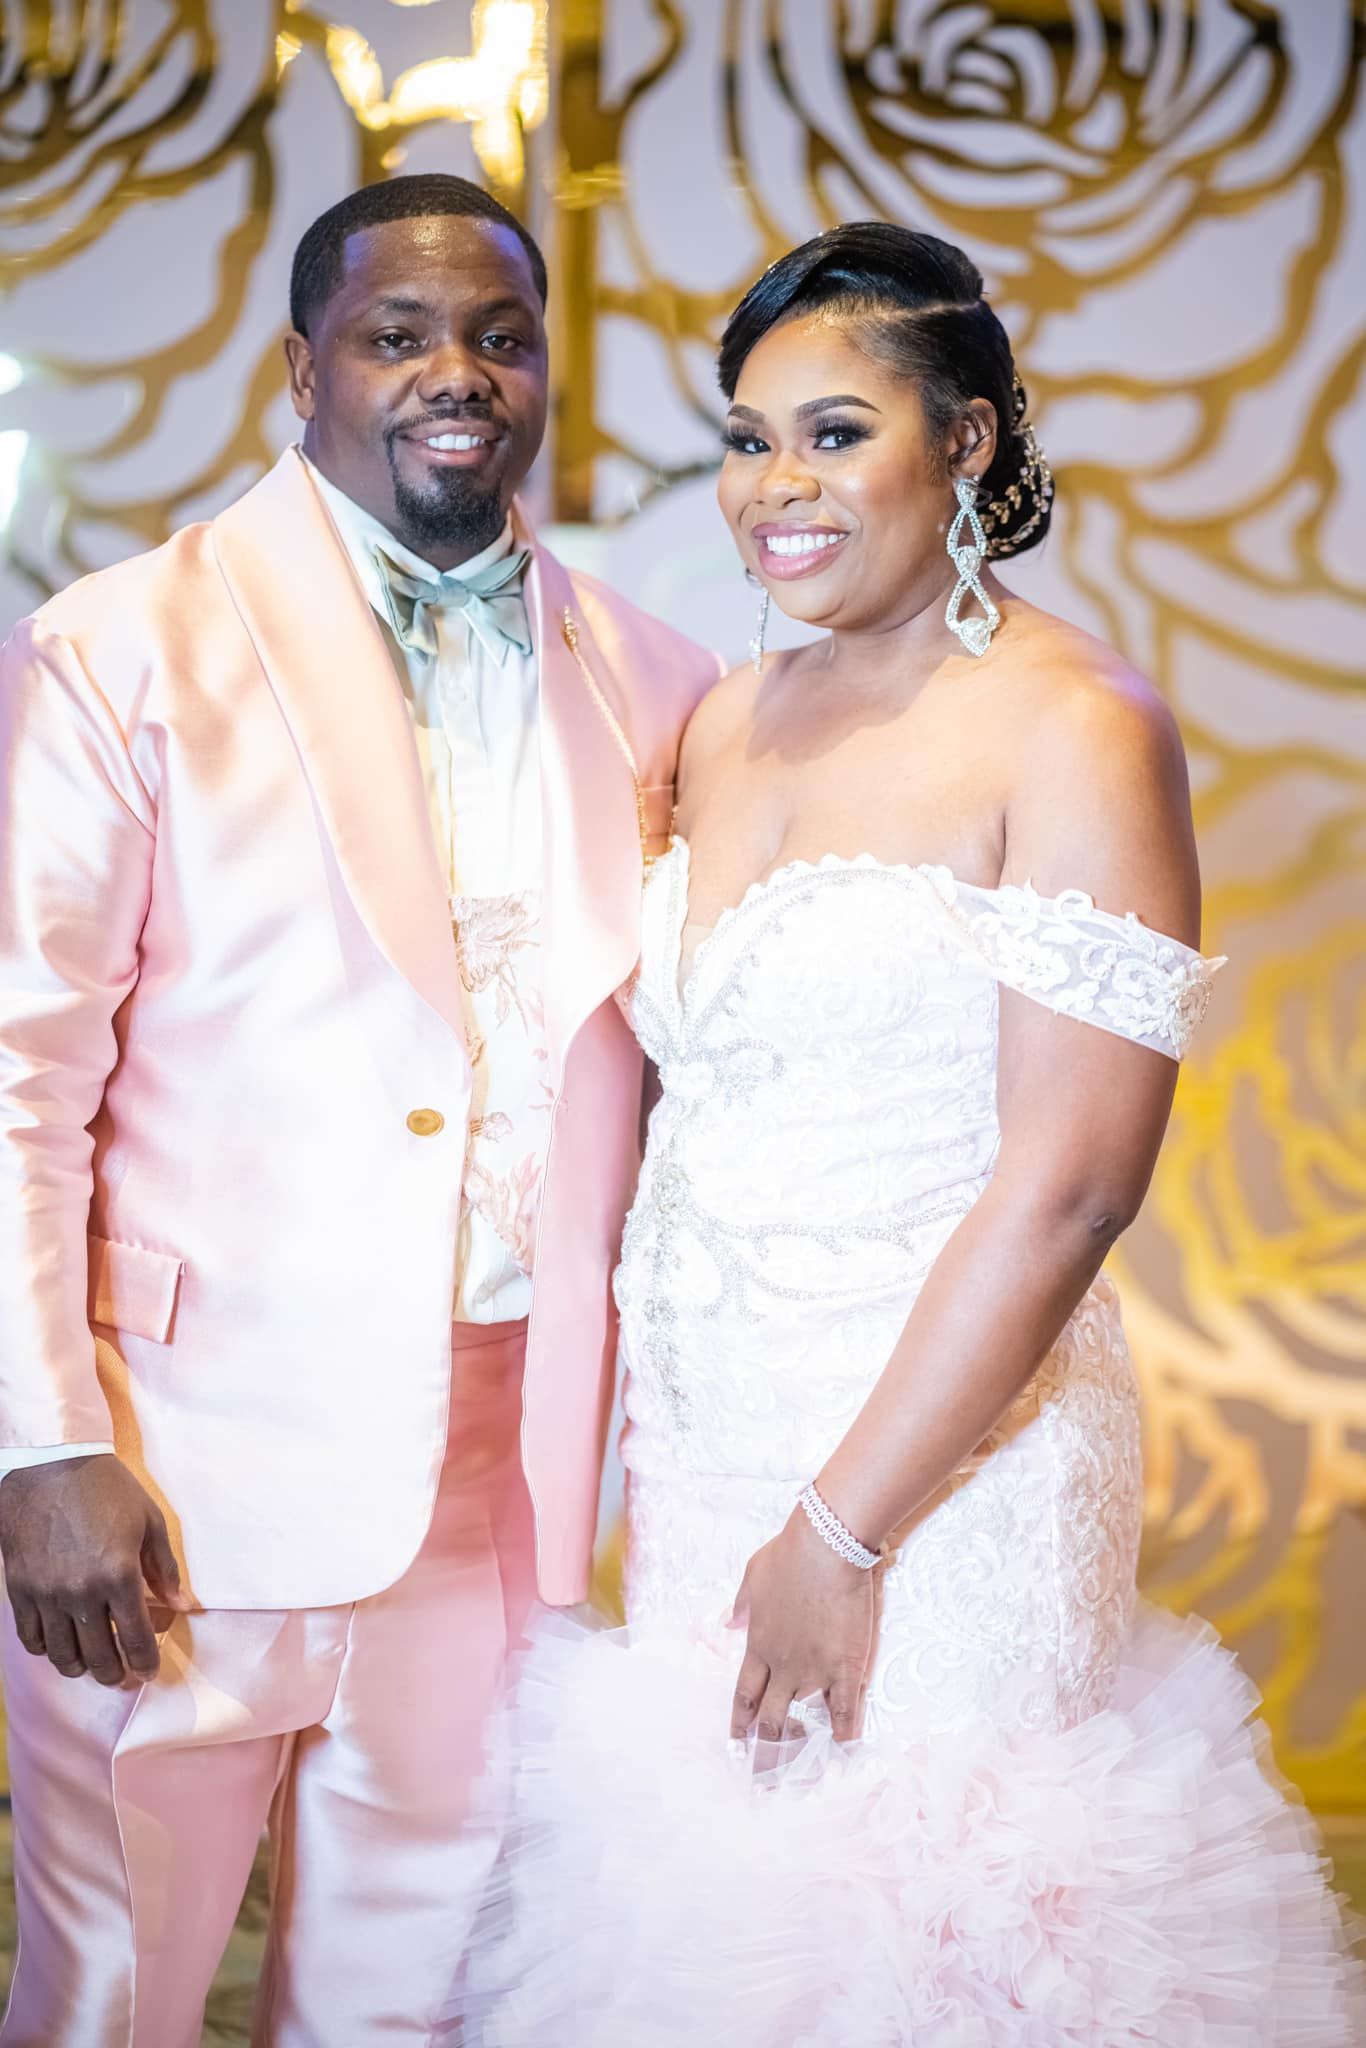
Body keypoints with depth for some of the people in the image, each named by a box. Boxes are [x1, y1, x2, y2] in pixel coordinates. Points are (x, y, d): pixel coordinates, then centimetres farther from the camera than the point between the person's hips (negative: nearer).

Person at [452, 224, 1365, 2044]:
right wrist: (648, 1458, 6)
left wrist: (842, 1533, -18)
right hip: (697, 1447, 6)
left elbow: (1069, 1180, -18)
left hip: (939, 1458, -6)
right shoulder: (731, 721, 9)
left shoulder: (1071, 728, -12)